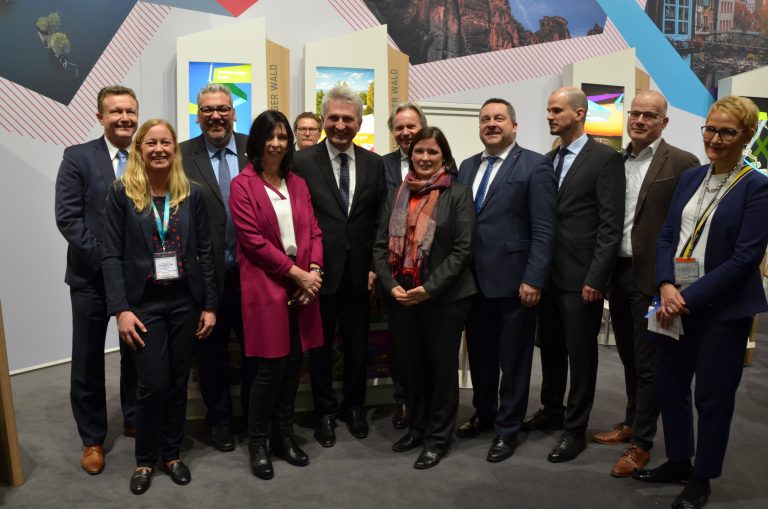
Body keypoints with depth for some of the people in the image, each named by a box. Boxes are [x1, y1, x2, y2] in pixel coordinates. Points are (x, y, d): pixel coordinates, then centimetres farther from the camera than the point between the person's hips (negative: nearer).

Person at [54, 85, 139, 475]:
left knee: (137, 354, 14)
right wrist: (107, 258, -16)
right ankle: (92, 439, 25)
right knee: (88, 360, 8)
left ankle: (135, 420, 35)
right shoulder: (77, 158, -3)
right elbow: (67, 218, -9)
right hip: (92, 277, -2)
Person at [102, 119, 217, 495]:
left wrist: (210, 305, 1)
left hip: (185, 301, 2)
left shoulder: (191, 194, 4)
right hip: (144, 302, -2)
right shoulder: (121, 193, -2)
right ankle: (145, 459, 22)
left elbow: (204, 252, 4)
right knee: (153, 384, -1)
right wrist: (121, 309, -12)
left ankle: (172, 454, 29)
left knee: (178, 382, 11)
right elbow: (111, 256, -5)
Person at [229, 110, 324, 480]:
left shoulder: (298, 184, 13)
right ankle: (258, 443, 17)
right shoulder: (243, 185, -4)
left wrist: (314, 271, -7)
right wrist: (297, 273, -13)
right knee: (271, 367, -2)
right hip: (265, 285, -5)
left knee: (293, 363, 9)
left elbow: (313, 232, 10)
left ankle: (283, 435, 26)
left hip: (302, 284, 5)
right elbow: (253, 240, -11)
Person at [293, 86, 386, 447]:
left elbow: (380, 221, 4)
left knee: (357, 344, 15)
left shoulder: (374, 164, 3)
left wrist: (375, 266, -1)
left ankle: (354, 405, 36)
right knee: (320, 346, 12)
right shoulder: (303, 162, -5)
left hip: (359, 272, 2)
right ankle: (325, 411, 31)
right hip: (320, 270, -2)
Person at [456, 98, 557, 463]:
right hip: (473, 280, 6)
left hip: (513, 281, -5)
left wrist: (534, 279, -17)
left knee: (513, 360, 9)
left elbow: (543, 230, -11)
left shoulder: (535, 166, -6)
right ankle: (483, 414, 38)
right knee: (479, 355, 18)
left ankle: (507, 429, 25)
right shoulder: (467, 167, 12)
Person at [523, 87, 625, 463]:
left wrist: (596, 278, -16)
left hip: (582, 276, -6)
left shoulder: (605, 158, -8)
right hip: (548, 273, 7)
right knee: (550, 348, 17)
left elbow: (611, 224, -13)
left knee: (580, 354, 5)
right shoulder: (548, 160, 13)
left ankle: (575, 429, 19)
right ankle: (551, 411, 35)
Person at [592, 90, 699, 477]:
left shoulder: (683, 163, -7)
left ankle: (641, 443, 17)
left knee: (648, 363, 4)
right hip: (618, 272, 6)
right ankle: (631, 423, 36)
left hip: (652, 276, -6)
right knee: (629, 357, 19)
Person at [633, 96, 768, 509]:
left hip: (723, 308, -5)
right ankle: (678, 461, 34)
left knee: (713, 395, 7)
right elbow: (666, 236, 6)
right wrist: (666, 286, -10)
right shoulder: (690, 178, 9)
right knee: (668, 383, 13)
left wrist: (689, 298, -17)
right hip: (677, 302, 6)